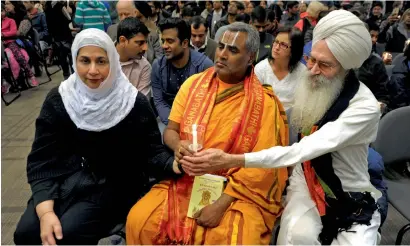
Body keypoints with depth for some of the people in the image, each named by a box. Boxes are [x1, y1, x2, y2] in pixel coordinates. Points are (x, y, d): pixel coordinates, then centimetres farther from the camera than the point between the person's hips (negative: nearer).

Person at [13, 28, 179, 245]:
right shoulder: (58, 100, -7)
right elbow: (42, 160, -8)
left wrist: (176, 164, -34)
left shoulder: (134, 103, -12)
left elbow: (151, 152, -10)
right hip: (67, 180, 3)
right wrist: (46, 211, -22)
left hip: (113, 185, -2)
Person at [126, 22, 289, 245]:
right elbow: (170, 130, 8)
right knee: (138, 220, -14)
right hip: (185, 181, 3)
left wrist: (221, 204, -18)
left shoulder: (264, 103, -8)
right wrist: (178, 145, -16)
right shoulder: (193, 84, 3)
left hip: (239, 191, -3)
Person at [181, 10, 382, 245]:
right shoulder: (310, 86, -6)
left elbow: (305, 150, -33)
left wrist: (232, 160, -39)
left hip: (351, 196, -2)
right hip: (307, 179, 3)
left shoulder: (366, 107, -22)